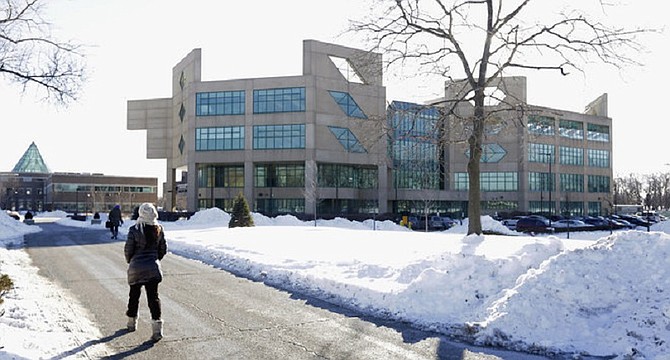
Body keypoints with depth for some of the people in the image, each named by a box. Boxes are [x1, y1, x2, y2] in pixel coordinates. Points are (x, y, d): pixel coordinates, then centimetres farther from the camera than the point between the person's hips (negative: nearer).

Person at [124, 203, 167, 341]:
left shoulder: (134, 230, -12)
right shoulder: (158, 229, -3)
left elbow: (128, 249, -5)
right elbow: (163, 249, 4)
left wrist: (130, 261, 16)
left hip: (136, 268, -1)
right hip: (153, 268, 1)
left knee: (134, 295, 17)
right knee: (153, 296, 2)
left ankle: (132, 323, 34)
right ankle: (157, 327, -7)